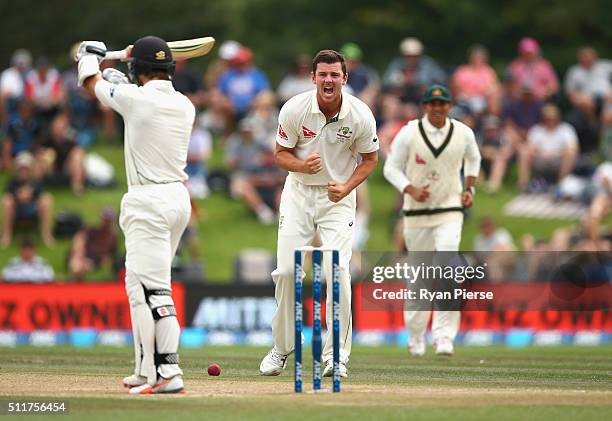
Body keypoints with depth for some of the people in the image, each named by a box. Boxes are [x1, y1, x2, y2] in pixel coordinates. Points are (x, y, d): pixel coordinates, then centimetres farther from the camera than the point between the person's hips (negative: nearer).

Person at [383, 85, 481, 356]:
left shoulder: (463, 133, 0)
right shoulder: (408, 133, -6)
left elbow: (473, 158, 21)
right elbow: (391, 168, 0)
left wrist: (469, 188, 8)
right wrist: (411, 190, -17)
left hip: (449, 212, 0)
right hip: (416, 212, 0)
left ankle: (444, 335, -18)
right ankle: (416, 335, 24)